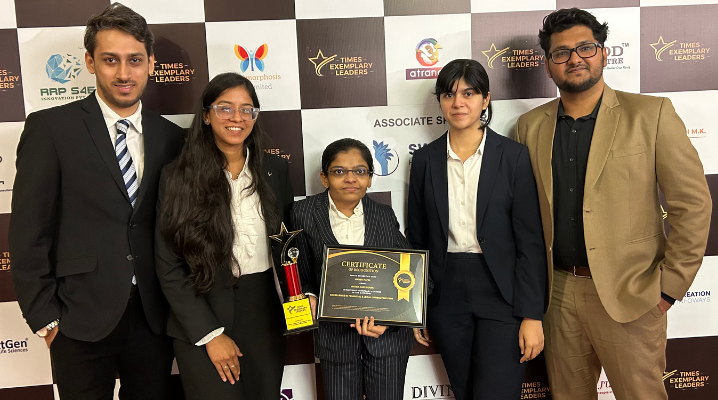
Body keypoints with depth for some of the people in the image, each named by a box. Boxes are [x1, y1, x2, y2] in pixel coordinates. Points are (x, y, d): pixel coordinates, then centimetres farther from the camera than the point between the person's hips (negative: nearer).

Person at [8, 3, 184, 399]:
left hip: (153, 317, 3)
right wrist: (44, 319, -6)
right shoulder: (50, 128, -6)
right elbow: (28, 233, -6)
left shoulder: (170, 137, 4)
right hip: (82, 318, -3)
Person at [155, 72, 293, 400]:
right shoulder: (177, 177, -7)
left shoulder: (275, 170, 2)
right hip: (200, 323, -3)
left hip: (265, 317, 3)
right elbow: (168, 267, -7)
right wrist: (211, 334, -11)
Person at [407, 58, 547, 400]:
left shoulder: (514, 156, -5)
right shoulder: (425, 159, 3)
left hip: (501, 295, -3)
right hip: (446, 296, 3)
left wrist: (532, 315, -9)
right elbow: (417, 239, 7)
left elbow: (530, 242, -6)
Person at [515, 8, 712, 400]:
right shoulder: (530, 126, 4)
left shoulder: (651, 114, -5)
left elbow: (692, 203, -5)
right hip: (557, 291, 3)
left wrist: (670, 285, -7)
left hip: (628, 295, -3)